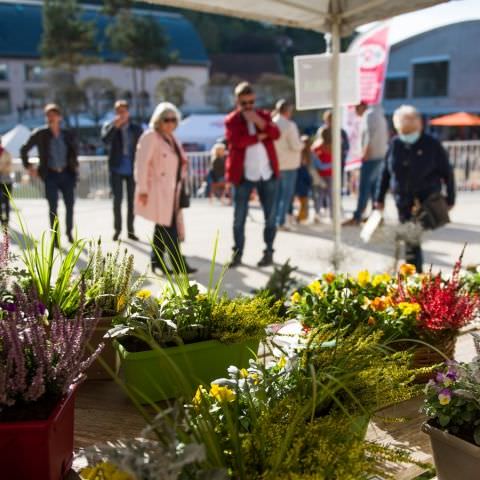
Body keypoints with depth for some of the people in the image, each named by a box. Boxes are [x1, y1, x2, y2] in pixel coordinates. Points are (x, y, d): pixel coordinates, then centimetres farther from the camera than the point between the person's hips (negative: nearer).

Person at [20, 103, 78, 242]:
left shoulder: (68, 135, 2)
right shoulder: (40, 134, -5)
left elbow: (73, 150, 23)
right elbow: (24, 150, 5)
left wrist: (75, 164, 14)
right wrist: (28, 166, 2)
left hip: (67, 174, 3)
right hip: (50, 175, -2)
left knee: (70, 205, 7)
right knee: (53, 207, -5)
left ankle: (69, 233, 26)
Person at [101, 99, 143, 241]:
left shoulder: (137, 129, 5)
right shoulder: (109, 127, 2)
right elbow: (105, 140, -18)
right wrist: (115, 126, -25)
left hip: (132, 170, 1)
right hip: (116, 170, -1)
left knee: (132, 200, 5)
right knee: (117, 200, 1)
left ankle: (130, 230, 13)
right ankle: (117, 228, 12)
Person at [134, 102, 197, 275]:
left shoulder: (171, 138, 18)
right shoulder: (150, 136, -8)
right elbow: (142, 163, -15)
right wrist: (143, 189, -19)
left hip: (171, 191, 9)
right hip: (158, 191, -9)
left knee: (163, 226, 11)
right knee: (168, 227, -10)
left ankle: (157, 262, 20)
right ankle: (178, 264, -9)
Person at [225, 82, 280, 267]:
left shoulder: (264, 116, 11)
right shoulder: (231, 120, 1)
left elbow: (276, 134, -5)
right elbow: (236, 141, -17)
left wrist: (259, 122, -18)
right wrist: (259, 136, -11)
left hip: (268, 174, 3)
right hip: (243, 175, -3)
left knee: (270, 216, 6)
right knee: (239, 217, 1)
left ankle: (269, 252, 17)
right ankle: (238, 253, 12)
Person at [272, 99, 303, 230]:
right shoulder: (289, 125, -17)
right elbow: (296, 146, -18)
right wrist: (302, 143, 2)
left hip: (275, 164, 6)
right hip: (288, 164, -6)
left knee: (277, 193, 16)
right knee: (287, 194, 2)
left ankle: (275, 220, 20)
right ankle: (281, 221, 0)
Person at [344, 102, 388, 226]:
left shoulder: (369, 115, -11)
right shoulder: (379, 114, 18)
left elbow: (371, 134, -20)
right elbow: (386, 134, 17)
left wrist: (366, 152, -16)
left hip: (372, 156, -10)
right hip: (380, 155, 10)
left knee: (364, 187, -8)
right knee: (374, 186, 12)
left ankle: (357, 217, -7)